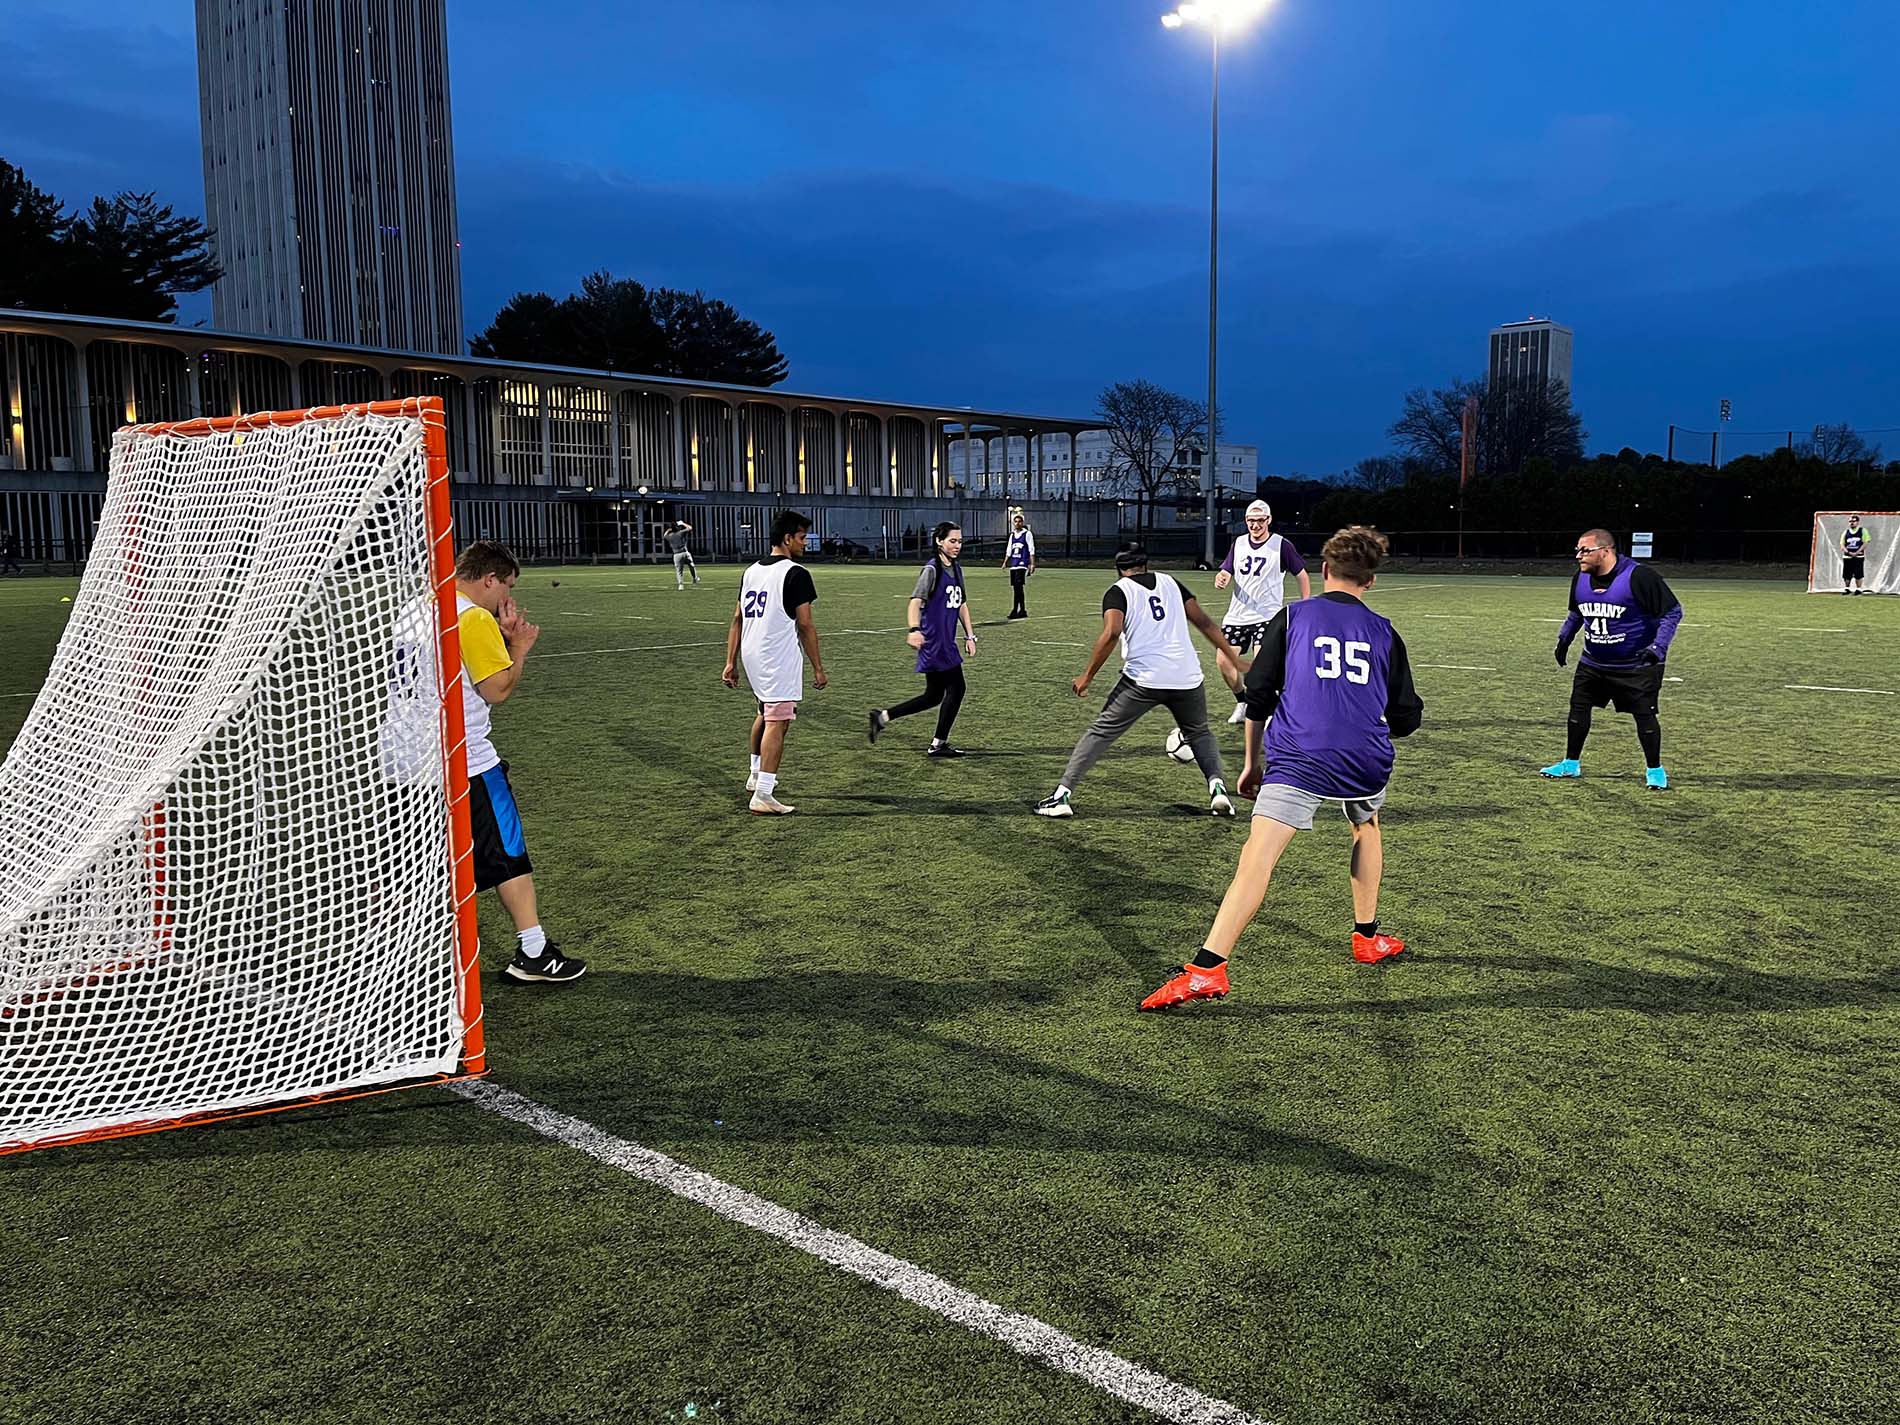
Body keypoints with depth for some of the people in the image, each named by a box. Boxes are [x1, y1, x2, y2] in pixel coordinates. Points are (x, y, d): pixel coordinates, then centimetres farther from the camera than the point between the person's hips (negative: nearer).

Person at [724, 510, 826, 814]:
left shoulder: (751, 571, 12)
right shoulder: (796, 574, -11)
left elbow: (738, 619, 12)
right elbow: (805, 625, -11)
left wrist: (731, 663, 16)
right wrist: (818, 667, -5)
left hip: (751, 656, 8)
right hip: (780, 660, -8)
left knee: (765, 715, 26)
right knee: (777, 723, -7)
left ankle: (756, 776, 38)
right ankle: (763, 795, -11)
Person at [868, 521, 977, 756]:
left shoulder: (957, 569, 14)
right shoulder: (932, 570, -12)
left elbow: (962, 604, 22)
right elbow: (916, 601, -24)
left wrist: (970, 636, 17)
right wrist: (915, 629, -40)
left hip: (946, 643, 9)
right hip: (934, 642, -9)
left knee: (934, 696, 12)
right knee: (956, 689, -3)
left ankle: (882, 717, 20)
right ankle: (938, 744, 8)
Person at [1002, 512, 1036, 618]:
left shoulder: (1027, 534, 0)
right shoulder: (1012, 535, 17)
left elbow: (1031, 550, -3)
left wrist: (1032, 564, -8)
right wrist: (1005, 563, 15)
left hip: (1022, 564, -6)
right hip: (1013, 564, 6)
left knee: (1018, 586, -17)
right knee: (1015, 588, 6)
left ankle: (1015, 610, -18)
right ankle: (1022, 610, 14)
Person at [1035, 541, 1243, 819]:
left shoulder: (1118, 591, 5)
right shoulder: (1170, 582, 17)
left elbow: (1112, 633, -12)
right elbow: (1204, 622, 15)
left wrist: (1087, 676, -6)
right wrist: (1234, 658, 20)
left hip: (1143, 679, -3)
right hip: (1187, 678, 3)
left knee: (1100, 732, 8)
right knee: (1199, 733, 28)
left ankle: (1062, 794, 3)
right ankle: (1216, 784, 5)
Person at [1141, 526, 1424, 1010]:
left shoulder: (1291, 618, 9)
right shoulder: (1384, 633, 15)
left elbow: (1257, 697, 7)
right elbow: (1406, 719, 16)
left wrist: (1252, 762, 17)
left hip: (1296, 760, -3)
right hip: (1365, 762, 3)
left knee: (1255, 861, -12)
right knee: (1366, 826, 34)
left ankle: (1207, 967, -24)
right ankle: (1368, 938, 40)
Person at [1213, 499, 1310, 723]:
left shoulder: (1282, 545, -5)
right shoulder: (1239, 543, 8)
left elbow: (1302, 576, 1)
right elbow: (1227, 572, 9)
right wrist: (1221, 579, -16)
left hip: (1267, 615, -5)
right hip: (1237, 615, 5)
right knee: (1224, 662, 2)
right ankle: (1242, 703, 26)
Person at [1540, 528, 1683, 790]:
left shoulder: (1638, 576, -21)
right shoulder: (1581, 579, -1)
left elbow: (1672, 611, -15)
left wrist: (1659, 646, -24)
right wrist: (1564, 638, 9)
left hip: (1637, 665, -6)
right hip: (1593, 662, 6)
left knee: (1645, 715, -5)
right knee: (1578, 707, 7)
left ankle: (1655, 770, 11)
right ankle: (1571, 763, 21)